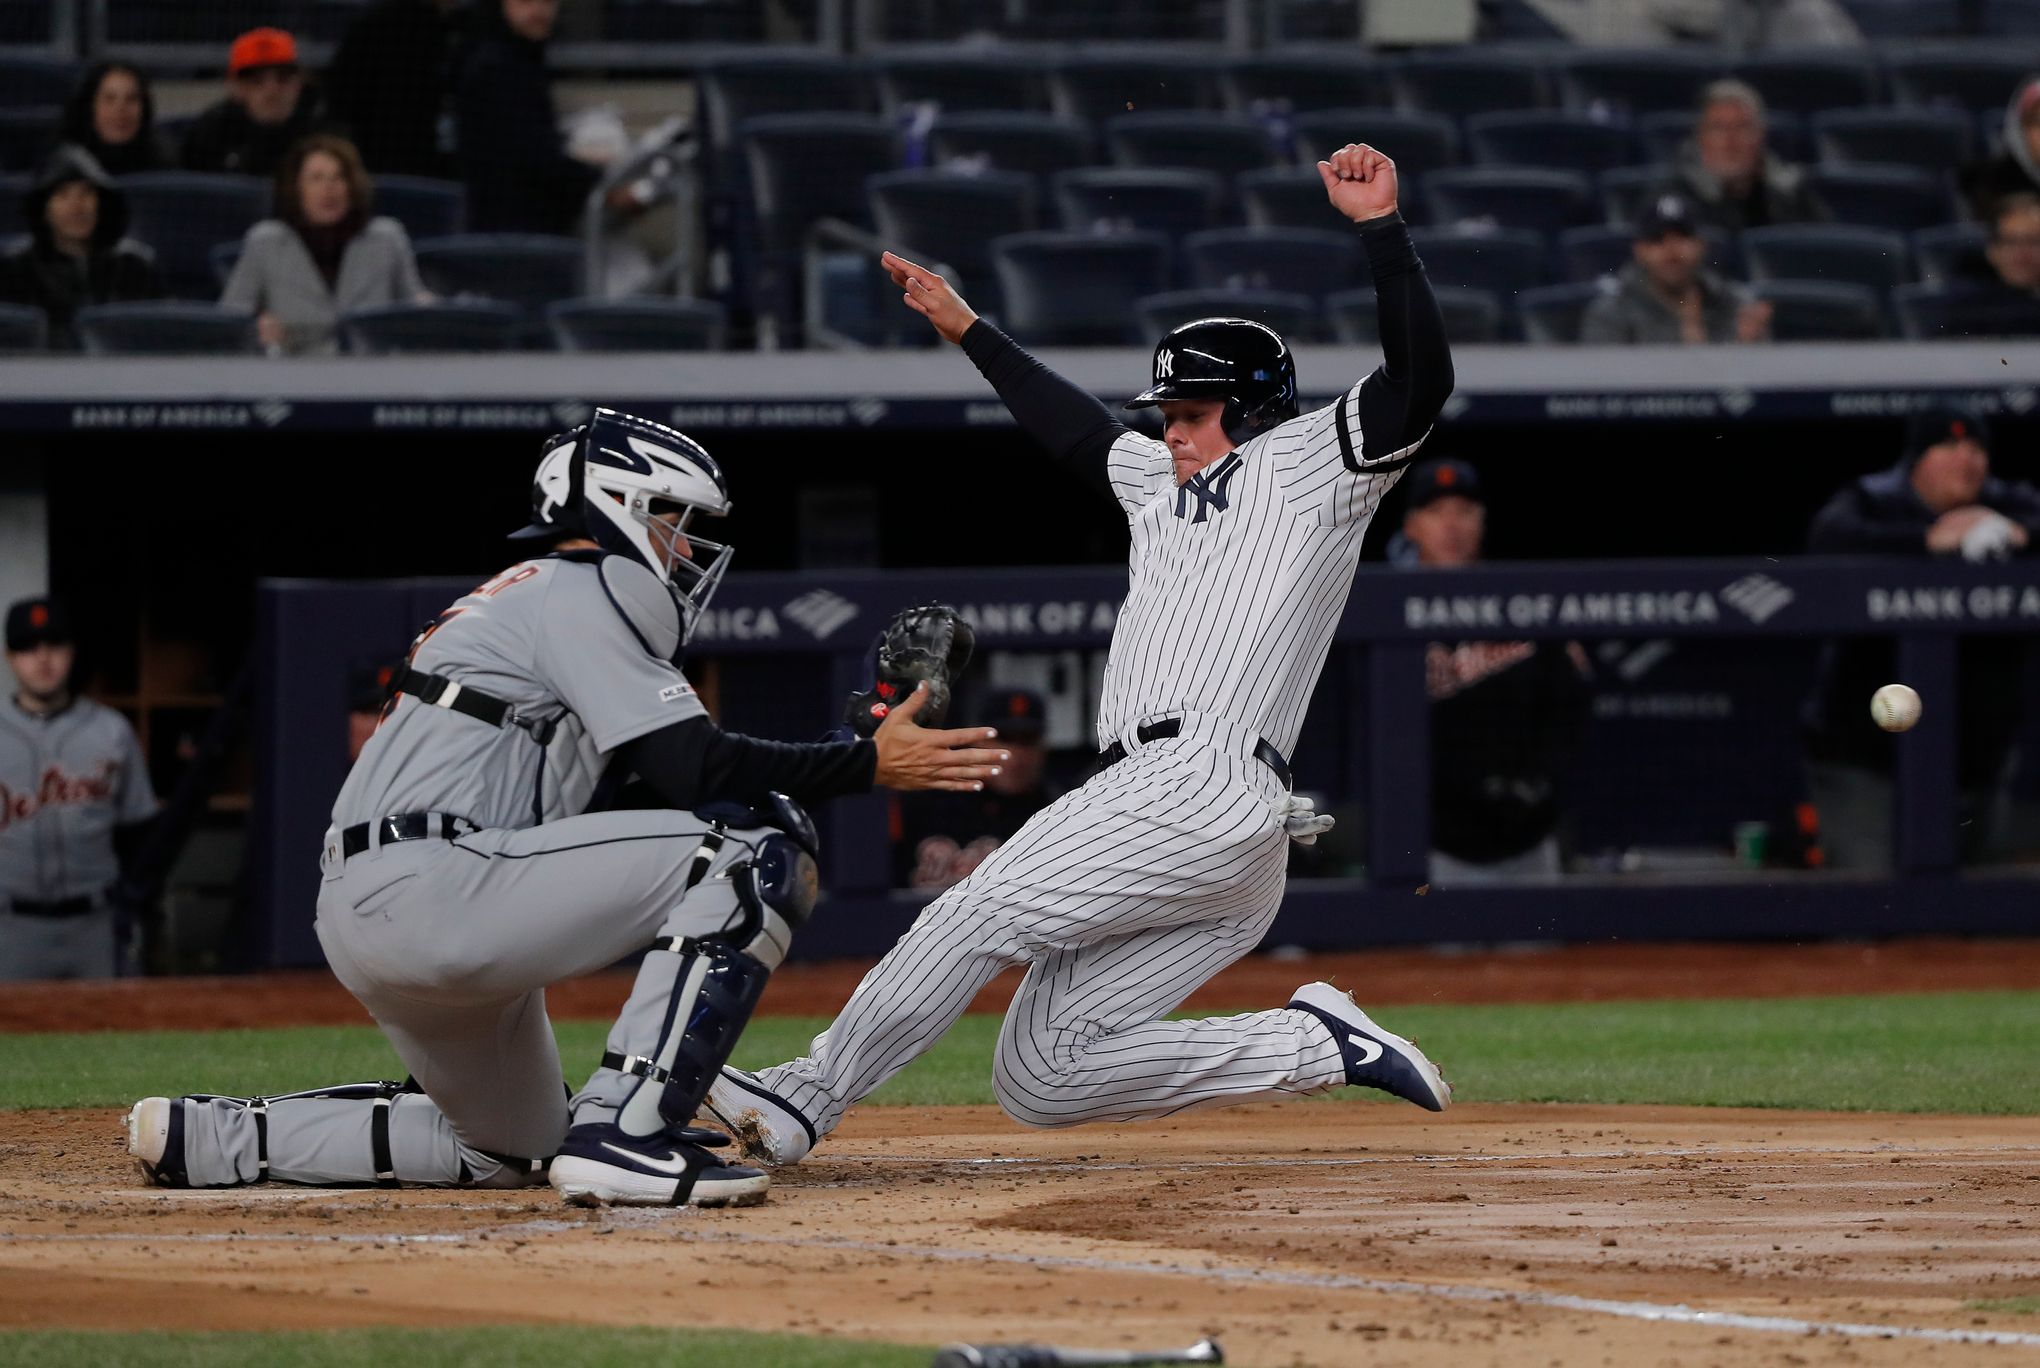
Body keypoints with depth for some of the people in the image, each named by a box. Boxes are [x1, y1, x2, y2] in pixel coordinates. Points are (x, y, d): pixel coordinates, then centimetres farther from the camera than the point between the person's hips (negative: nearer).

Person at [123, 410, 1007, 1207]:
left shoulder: (528, 594, 29)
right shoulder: (584, 590, -3)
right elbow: (694, 771, -13)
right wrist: (869, 765, -9)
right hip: (431, 888, -11)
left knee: (513, 1144, 28)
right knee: (760, 846, -14)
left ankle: (213, 1137, 22)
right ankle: (625, 1135, -21)